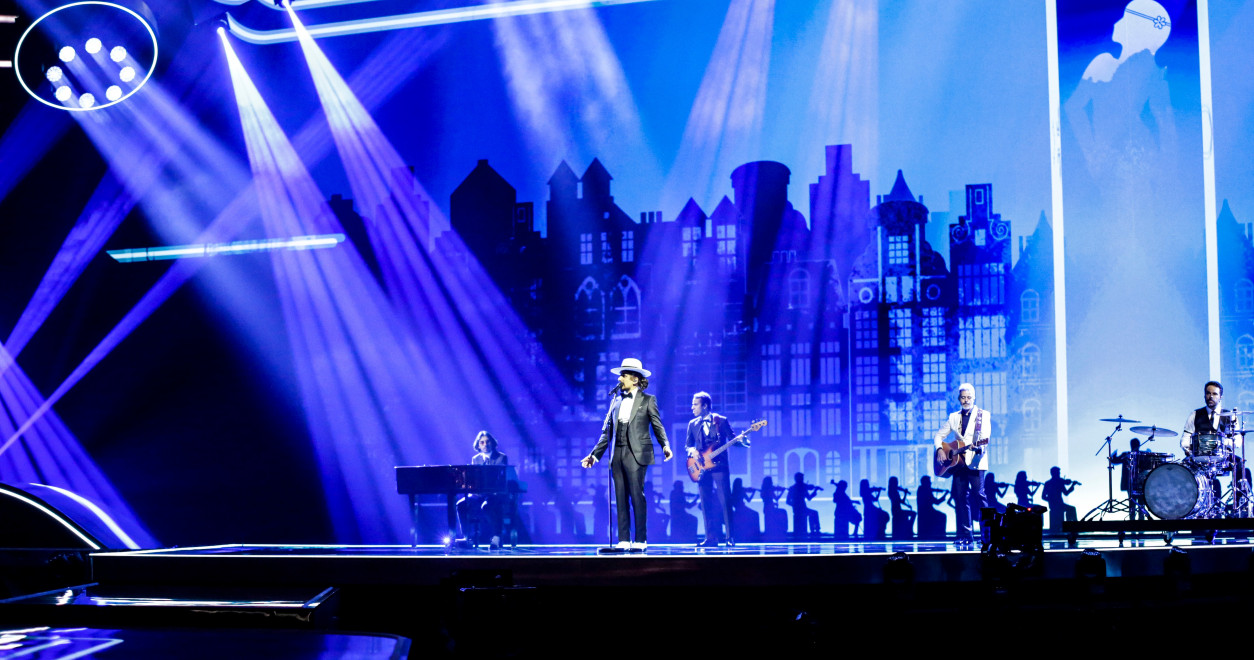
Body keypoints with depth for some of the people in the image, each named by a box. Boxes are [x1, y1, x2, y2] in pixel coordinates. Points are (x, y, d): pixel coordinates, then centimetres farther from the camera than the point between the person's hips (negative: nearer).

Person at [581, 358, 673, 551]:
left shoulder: (647, 400, 4)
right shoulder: (616, 401, 17)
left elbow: (658, 426, -1)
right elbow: (607, 432, 18)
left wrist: (665, 446, -19)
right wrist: (595, 455, 13)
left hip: (636, 454, -5)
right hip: (618, 455, 5)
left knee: (637, 496, -8)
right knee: (621, 498, 3)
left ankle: (640, 540, -5)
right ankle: (624, 541, 6)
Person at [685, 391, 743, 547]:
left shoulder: (721, 421, 2)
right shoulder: (693, 424, 13)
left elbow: (732, 439, 1)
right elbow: (687, 445, 14)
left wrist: (742, 441, -20)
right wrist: (691, 450, -8)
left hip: (719, 466, -4)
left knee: (725, 502, -7)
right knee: (706, 504, 1)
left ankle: (731, 537, -3)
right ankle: (711, 537, 5)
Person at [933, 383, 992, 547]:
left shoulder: (983, 415, 5)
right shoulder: (954, 417, 16)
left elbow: (985, 436, -9)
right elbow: (939, 436, 21)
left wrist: (979, 446, -30)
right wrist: (939, 449, 1)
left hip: (975, 462, -4)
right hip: (958, 462, 4)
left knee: (979, 495, -10)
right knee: (961, 497, 1)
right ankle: (966, 538, 3)